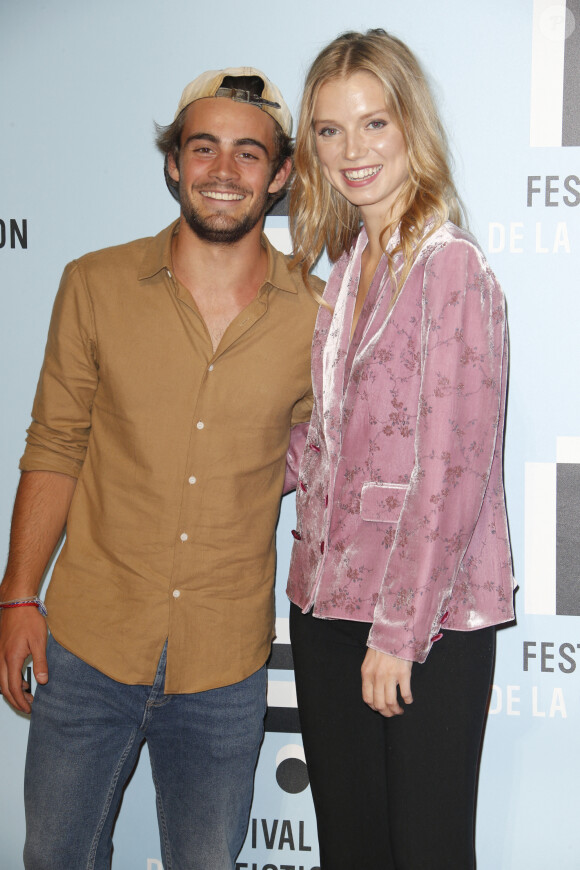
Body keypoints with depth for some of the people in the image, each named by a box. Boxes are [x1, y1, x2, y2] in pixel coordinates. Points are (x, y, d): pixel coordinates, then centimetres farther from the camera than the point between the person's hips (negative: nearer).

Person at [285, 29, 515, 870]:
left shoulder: (449, 266, -14)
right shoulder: (349, 265, 10)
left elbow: (453, 468, -17)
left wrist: (399, 630, -15)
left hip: (427, 618, -7)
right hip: (329, 600, 7)